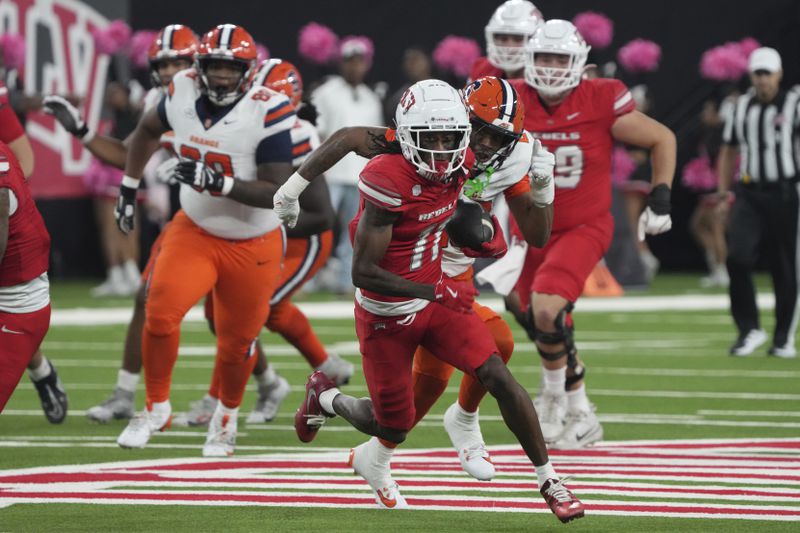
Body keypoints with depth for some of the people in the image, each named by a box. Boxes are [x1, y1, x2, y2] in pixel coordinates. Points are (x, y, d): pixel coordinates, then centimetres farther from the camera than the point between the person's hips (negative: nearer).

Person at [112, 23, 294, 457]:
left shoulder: (266, 112, -24)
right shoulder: (183, 92, -10)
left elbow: (276, 193, -25)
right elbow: (148, 131, 13)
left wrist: (220, 182, -38)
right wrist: (129, 187, 13)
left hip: (253, 245, -3)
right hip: (195, 230, 3)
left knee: (237, 343, 8)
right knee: (160, 311, -18)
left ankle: (226, 415, 38)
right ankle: (156, 407, 3)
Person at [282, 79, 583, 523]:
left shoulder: (458, 167, -10)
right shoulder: (389, 183, -31)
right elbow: (363, 273, -30)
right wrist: (434, 292, -35)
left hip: (435, 296, 5)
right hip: (386, 315, -5)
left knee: (500, 379, -10)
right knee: (393, 427, 10)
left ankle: (549, 481, 0)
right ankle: (325, 397, 42)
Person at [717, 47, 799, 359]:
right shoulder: (742, 107, 11)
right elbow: (729, 152, 20)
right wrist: (723, 193, 13)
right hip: (749, 194, 3)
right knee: (738, 257, -15)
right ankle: (749, 329, -3)